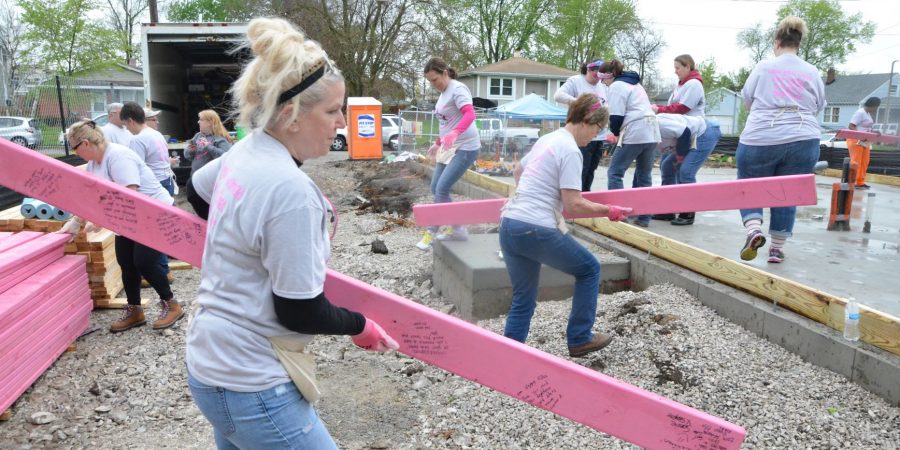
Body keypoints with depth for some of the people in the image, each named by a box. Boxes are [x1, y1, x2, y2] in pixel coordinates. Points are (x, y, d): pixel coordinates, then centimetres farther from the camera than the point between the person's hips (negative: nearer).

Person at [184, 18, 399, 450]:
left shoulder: (243, 153, 0)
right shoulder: (292, 191, -27)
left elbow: (195, 188, 23)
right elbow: (300, 313, -21)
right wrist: (360, 326, -4)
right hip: (251, 386, -9)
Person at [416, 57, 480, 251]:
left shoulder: (458, 89, -15)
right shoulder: (443, 93, 13)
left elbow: (470, 114, -31)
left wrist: (454, 134, -46)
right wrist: (438, 143, 26)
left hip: (465, 147, -10)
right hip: (449, 147, 10)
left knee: (441, 189, -13)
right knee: (436, 189, 9)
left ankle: (431, 231, 1)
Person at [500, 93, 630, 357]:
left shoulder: (547, 139, 17)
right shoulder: (570, 150, -10)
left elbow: (517, 171, 33)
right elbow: (573, 205, -14)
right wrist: (609, 211, -2)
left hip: (508, 226, 8)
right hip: (537, 231, -8)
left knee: (522, 301, 16)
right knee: (589, 270, 15)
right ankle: (579, 340, 23)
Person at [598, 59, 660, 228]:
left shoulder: (617, 85, -3)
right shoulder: (635, 83, 25)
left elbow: (616, 116, -10)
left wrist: (615, 132, 8)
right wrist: (620, 132, 18)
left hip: (635, 133, -9)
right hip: (652, 132, 9)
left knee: (615, 172, -1)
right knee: (644, 176, 12)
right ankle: (643, 217, 12)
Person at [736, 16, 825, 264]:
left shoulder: (763, 67, 2)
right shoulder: (812, 72, 8)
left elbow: (747, 99, 12)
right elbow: (819, 107, 18)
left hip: (760, 140, -2)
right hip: (803, 142, 2)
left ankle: (754, 230, -11)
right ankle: (777, 248, 15)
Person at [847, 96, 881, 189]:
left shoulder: (868, 114, 15)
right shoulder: (860, 113, -14)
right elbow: (851, 126, -20)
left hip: (865, 141, 10)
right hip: (856, 141, -10)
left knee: (864, 162, 9)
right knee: (855, 162, -9)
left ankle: (860, 182, 14)